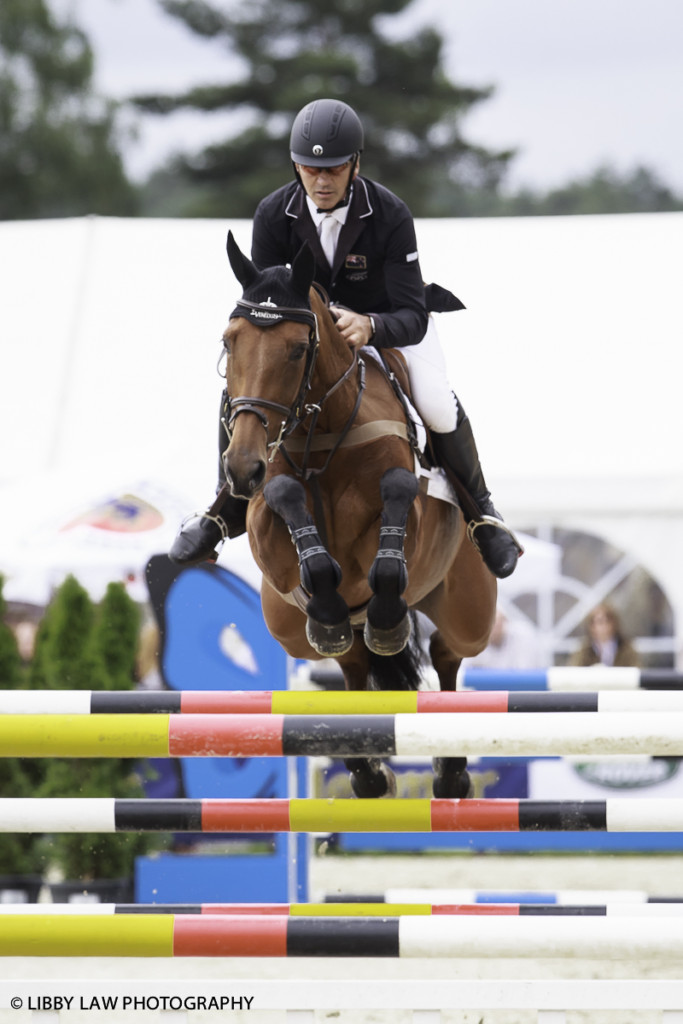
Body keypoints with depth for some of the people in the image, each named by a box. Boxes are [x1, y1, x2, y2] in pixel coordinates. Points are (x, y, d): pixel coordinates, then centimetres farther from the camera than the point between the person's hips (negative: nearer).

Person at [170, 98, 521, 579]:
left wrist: (369, 327, -57)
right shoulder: (274, 215, -24)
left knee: (437, 406, -28)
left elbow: (412, 318, -35)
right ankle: (229, 507, 8)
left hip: (391, 324, -3)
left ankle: (479, 509, 1)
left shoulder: (390, 215, -32)